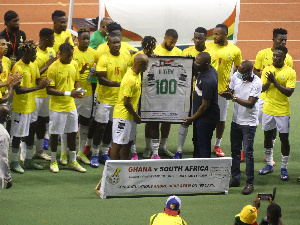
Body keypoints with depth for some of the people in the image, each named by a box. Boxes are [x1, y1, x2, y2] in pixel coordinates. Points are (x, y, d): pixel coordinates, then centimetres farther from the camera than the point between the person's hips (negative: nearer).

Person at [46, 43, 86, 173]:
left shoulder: (74, 64, 3)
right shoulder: (53, 68, -16)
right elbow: (49, 90, -18)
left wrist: (78, 91, -4)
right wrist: (68, 93, -23)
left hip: (71, 105, 6)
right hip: (57, 107, -6)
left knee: (72, 133, 12)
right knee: (55, 133, 4)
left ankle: (73, 162, 23)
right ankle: (53, 162, 18)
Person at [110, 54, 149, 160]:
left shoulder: (137, 74, 5)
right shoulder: (130, 79, -24)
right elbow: (126, 103, -24)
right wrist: (136, 116, -11)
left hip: (130, 115, 10)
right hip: (123, 115, -10)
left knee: (129, 142, 15)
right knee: (118, 143, -5)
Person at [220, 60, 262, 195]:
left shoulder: (256, 83, -19)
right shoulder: (236, 76, -2)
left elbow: (250, 103, -23)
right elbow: (231, 92, 11)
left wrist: (234, 97, -28)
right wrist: (226, 95, -13)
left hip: (249, 123, -6)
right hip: (236, 120, 6)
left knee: (248, 152, -6)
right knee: (235, 150, 13)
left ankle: (250, 183, 0)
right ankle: (235, 179, 25)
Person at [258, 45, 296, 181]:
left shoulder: (290, 72, -9)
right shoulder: (267, 70, 3)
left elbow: (289, 92, -16)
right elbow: (261, 89, 2)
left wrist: (275, 82, -22)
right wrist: (269, 82, -18)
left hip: (283, 111, -4)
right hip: (268, 109, 4)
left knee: (284, 138, 0)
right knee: (267, 136, 11)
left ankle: (284, 168, 10)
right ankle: (269, 165, 26)